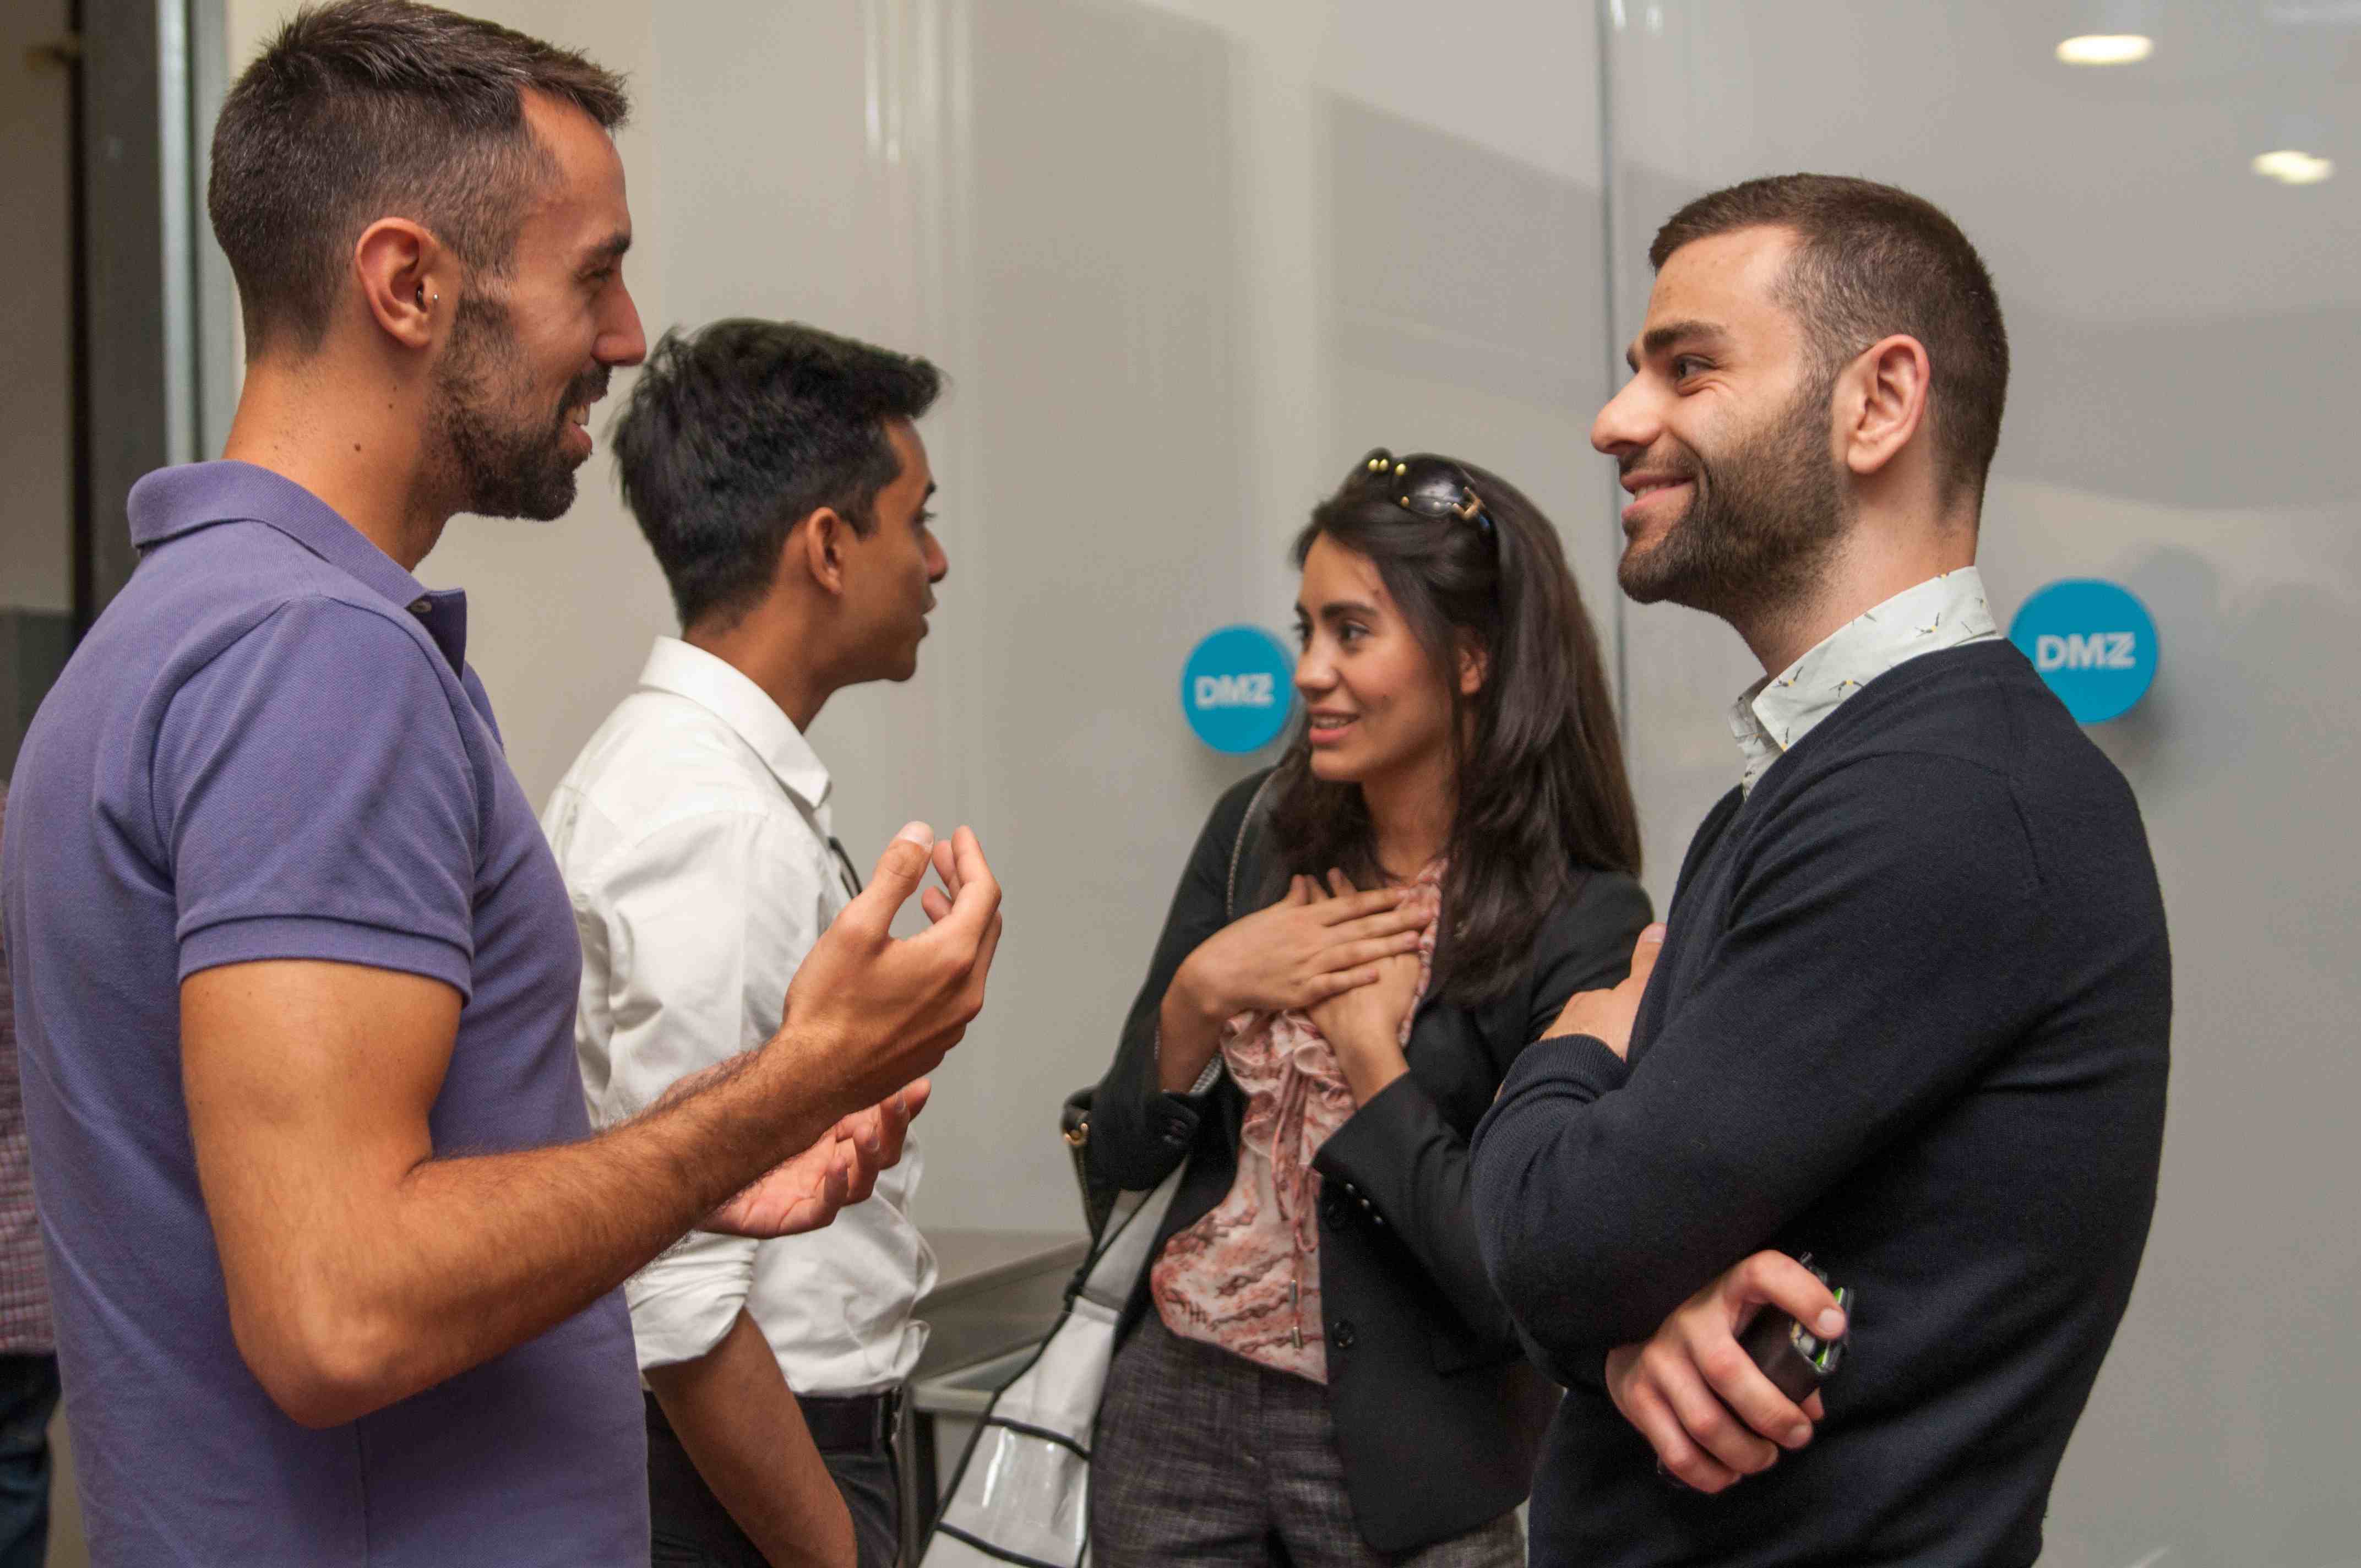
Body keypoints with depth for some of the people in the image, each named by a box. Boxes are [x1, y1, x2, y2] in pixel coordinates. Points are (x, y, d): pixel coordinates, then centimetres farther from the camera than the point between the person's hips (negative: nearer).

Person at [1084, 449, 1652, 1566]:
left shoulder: (1580, 924, -16)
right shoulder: (1256, 833, -1)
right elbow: (1122, 1151, 3)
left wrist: (1367, 1046, -17)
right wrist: (1201, 992, -14)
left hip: (1396, 1464, -4)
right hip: (1172, 1404, 4)